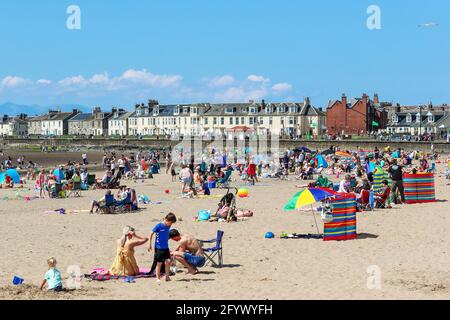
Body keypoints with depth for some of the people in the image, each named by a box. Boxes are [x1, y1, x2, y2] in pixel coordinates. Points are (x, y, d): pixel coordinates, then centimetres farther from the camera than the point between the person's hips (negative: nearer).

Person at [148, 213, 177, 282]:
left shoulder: (168, 227, 4)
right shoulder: (159, 226, -14)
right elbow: (151, 234, -7)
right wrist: (149, 244, -7)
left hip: (166, 248, 5)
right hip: (159, 248, -5)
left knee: (168, 261, -3)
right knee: (159, 263, 0)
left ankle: (167, 276, 7)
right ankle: (158, 278, 11)